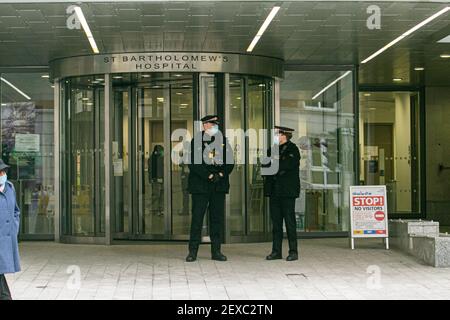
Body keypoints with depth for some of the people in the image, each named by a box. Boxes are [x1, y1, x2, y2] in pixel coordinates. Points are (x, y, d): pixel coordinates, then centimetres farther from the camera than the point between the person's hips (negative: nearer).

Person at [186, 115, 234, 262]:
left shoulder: (223, 141, 11)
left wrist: (221, 174, -7)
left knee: (217, 218, 5)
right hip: (200, 185, -3)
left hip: (219, 185, 4)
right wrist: (209, 176, -14)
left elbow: (230, 162, 9)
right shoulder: (196, 141, -1)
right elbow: (193, 163, -9)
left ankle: (216, 251, 11)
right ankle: (193, 251, 4)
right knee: (197, 218, -2)